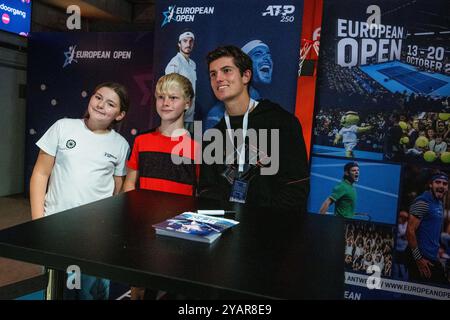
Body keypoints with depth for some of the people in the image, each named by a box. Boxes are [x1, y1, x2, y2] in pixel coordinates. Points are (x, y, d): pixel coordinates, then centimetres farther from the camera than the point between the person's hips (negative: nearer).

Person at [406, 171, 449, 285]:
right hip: (422, 258, -9)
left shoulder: (439, 203, 12)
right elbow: (410, 231, -20)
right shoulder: (422, 202, -15)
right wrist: (418, 258, -20)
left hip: (433, 258, 9)